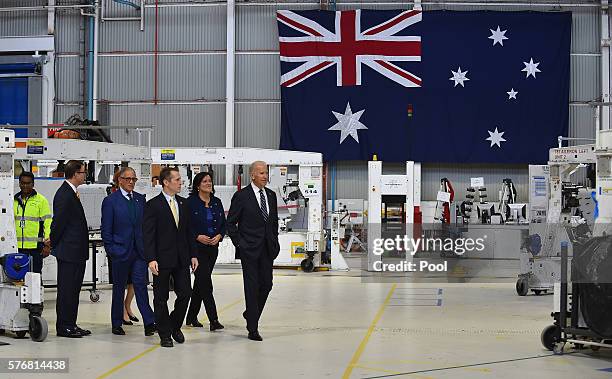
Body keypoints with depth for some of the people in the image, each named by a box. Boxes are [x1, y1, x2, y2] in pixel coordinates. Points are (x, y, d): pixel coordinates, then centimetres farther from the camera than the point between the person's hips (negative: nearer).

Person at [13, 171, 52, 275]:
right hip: (17, 247, 4)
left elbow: (47, 223, -3)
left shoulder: (41, 200, -1)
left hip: (35, 247, -4)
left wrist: (47, 245, -8)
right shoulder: (14, 200, 12)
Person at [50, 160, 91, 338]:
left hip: (75, 251, 10)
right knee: (66, 290, -3)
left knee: (73, 289, 14)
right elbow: (58, 222, -18)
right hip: (68, 251, -10)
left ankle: (70, 324, 20)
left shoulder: (71, 193, 15)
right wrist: (54, 243, -9)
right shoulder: (65, 194, -18)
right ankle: (64, 326, 2)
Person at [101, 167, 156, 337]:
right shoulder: (110, 201, -2)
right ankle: (117, 324, 17)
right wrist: (111, 250, -8)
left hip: (139, 252, 3)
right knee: (119, 288, 7)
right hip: (120, 251, -2)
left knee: (141, 285, -6)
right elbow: (106, 230, -3)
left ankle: (149, 322, -11)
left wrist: (147, 246, 6)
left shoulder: (141, 199, 10)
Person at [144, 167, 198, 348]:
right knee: (161, 298, 3)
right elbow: (148, 235, -10)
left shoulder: (184, 204, 11)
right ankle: (165, 334, 13)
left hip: (182, 258, 5)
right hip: (162, 259, -5)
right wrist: (151, 259, -17)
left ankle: (175, 326, 25)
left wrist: (193, 255, 10)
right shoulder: (153, 205, -7)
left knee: (185, 294, 3)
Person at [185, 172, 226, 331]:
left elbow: (223, 224, 12)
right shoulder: (191, 202, -7)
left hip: (212, 247, 6)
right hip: (196, 247, -6)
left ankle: (191, 317, 25)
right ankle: (213, 320, -13)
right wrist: (198, 236, -17)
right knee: (205, 282, -11)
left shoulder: (217, 202, 8)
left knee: (200, 282, 13)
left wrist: (219, 236, -6)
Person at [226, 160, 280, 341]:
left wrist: (274, 242, 12)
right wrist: (238, 243, -6)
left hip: (267, 249, 5)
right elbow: (230, 223, -3)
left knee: (266, 284, 6)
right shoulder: (242, 196, -7)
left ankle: (251, 314, 31)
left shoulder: (271, 195, 11)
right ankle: (253, 328, 2)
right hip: (249, 249, -5)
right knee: (252, 287, -3)